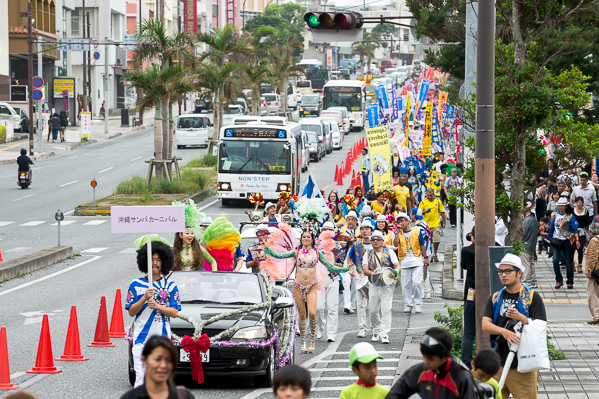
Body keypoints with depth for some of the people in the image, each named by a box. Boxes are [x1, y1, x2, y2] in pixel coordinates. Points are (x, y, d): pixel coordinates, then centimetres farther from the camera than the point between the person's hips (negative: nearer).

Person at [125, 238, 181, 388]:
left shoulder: (170, 285, 7)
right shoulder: (136, 285, 6)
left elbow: (175, 313, 1)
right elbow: (131, 312, 2)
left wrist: (158, 306, -14)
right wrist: (144, 298, -12)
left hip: (162, 336, 1)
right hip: (142, 336, -1)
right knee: (140, 375, -7)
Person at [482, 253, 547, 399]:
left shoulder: (532, 297, 0)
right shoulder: (496, 298, 13)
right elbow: (485, 325, 0)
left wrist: (520, 317, -22)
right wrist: (504, 331, -19)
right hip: (498, 362, 4)